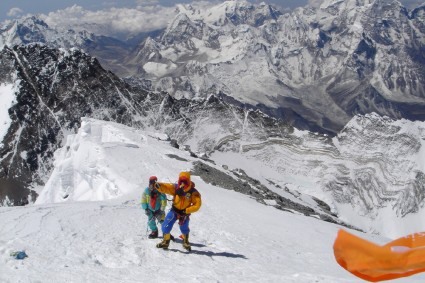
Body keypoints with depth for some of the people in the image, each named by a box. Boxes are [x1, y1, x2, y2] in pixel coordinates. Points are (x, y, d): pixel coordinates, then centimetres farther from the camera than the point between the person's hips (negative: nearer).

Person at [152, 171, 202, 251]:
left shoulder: (193, 192, -23)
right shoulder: (175, 188, -18)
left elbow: (197, 205, -22)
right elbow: (166, 187, -28)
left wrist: (186, 211, -26)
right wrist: (159, 186, -51)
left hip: (185, 212, -1)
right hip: (174, 210, 1)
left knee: (184, 228, 14)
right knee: (166, 226, -2)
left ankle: (186, 242, 44)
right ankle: (165, 242, 24)